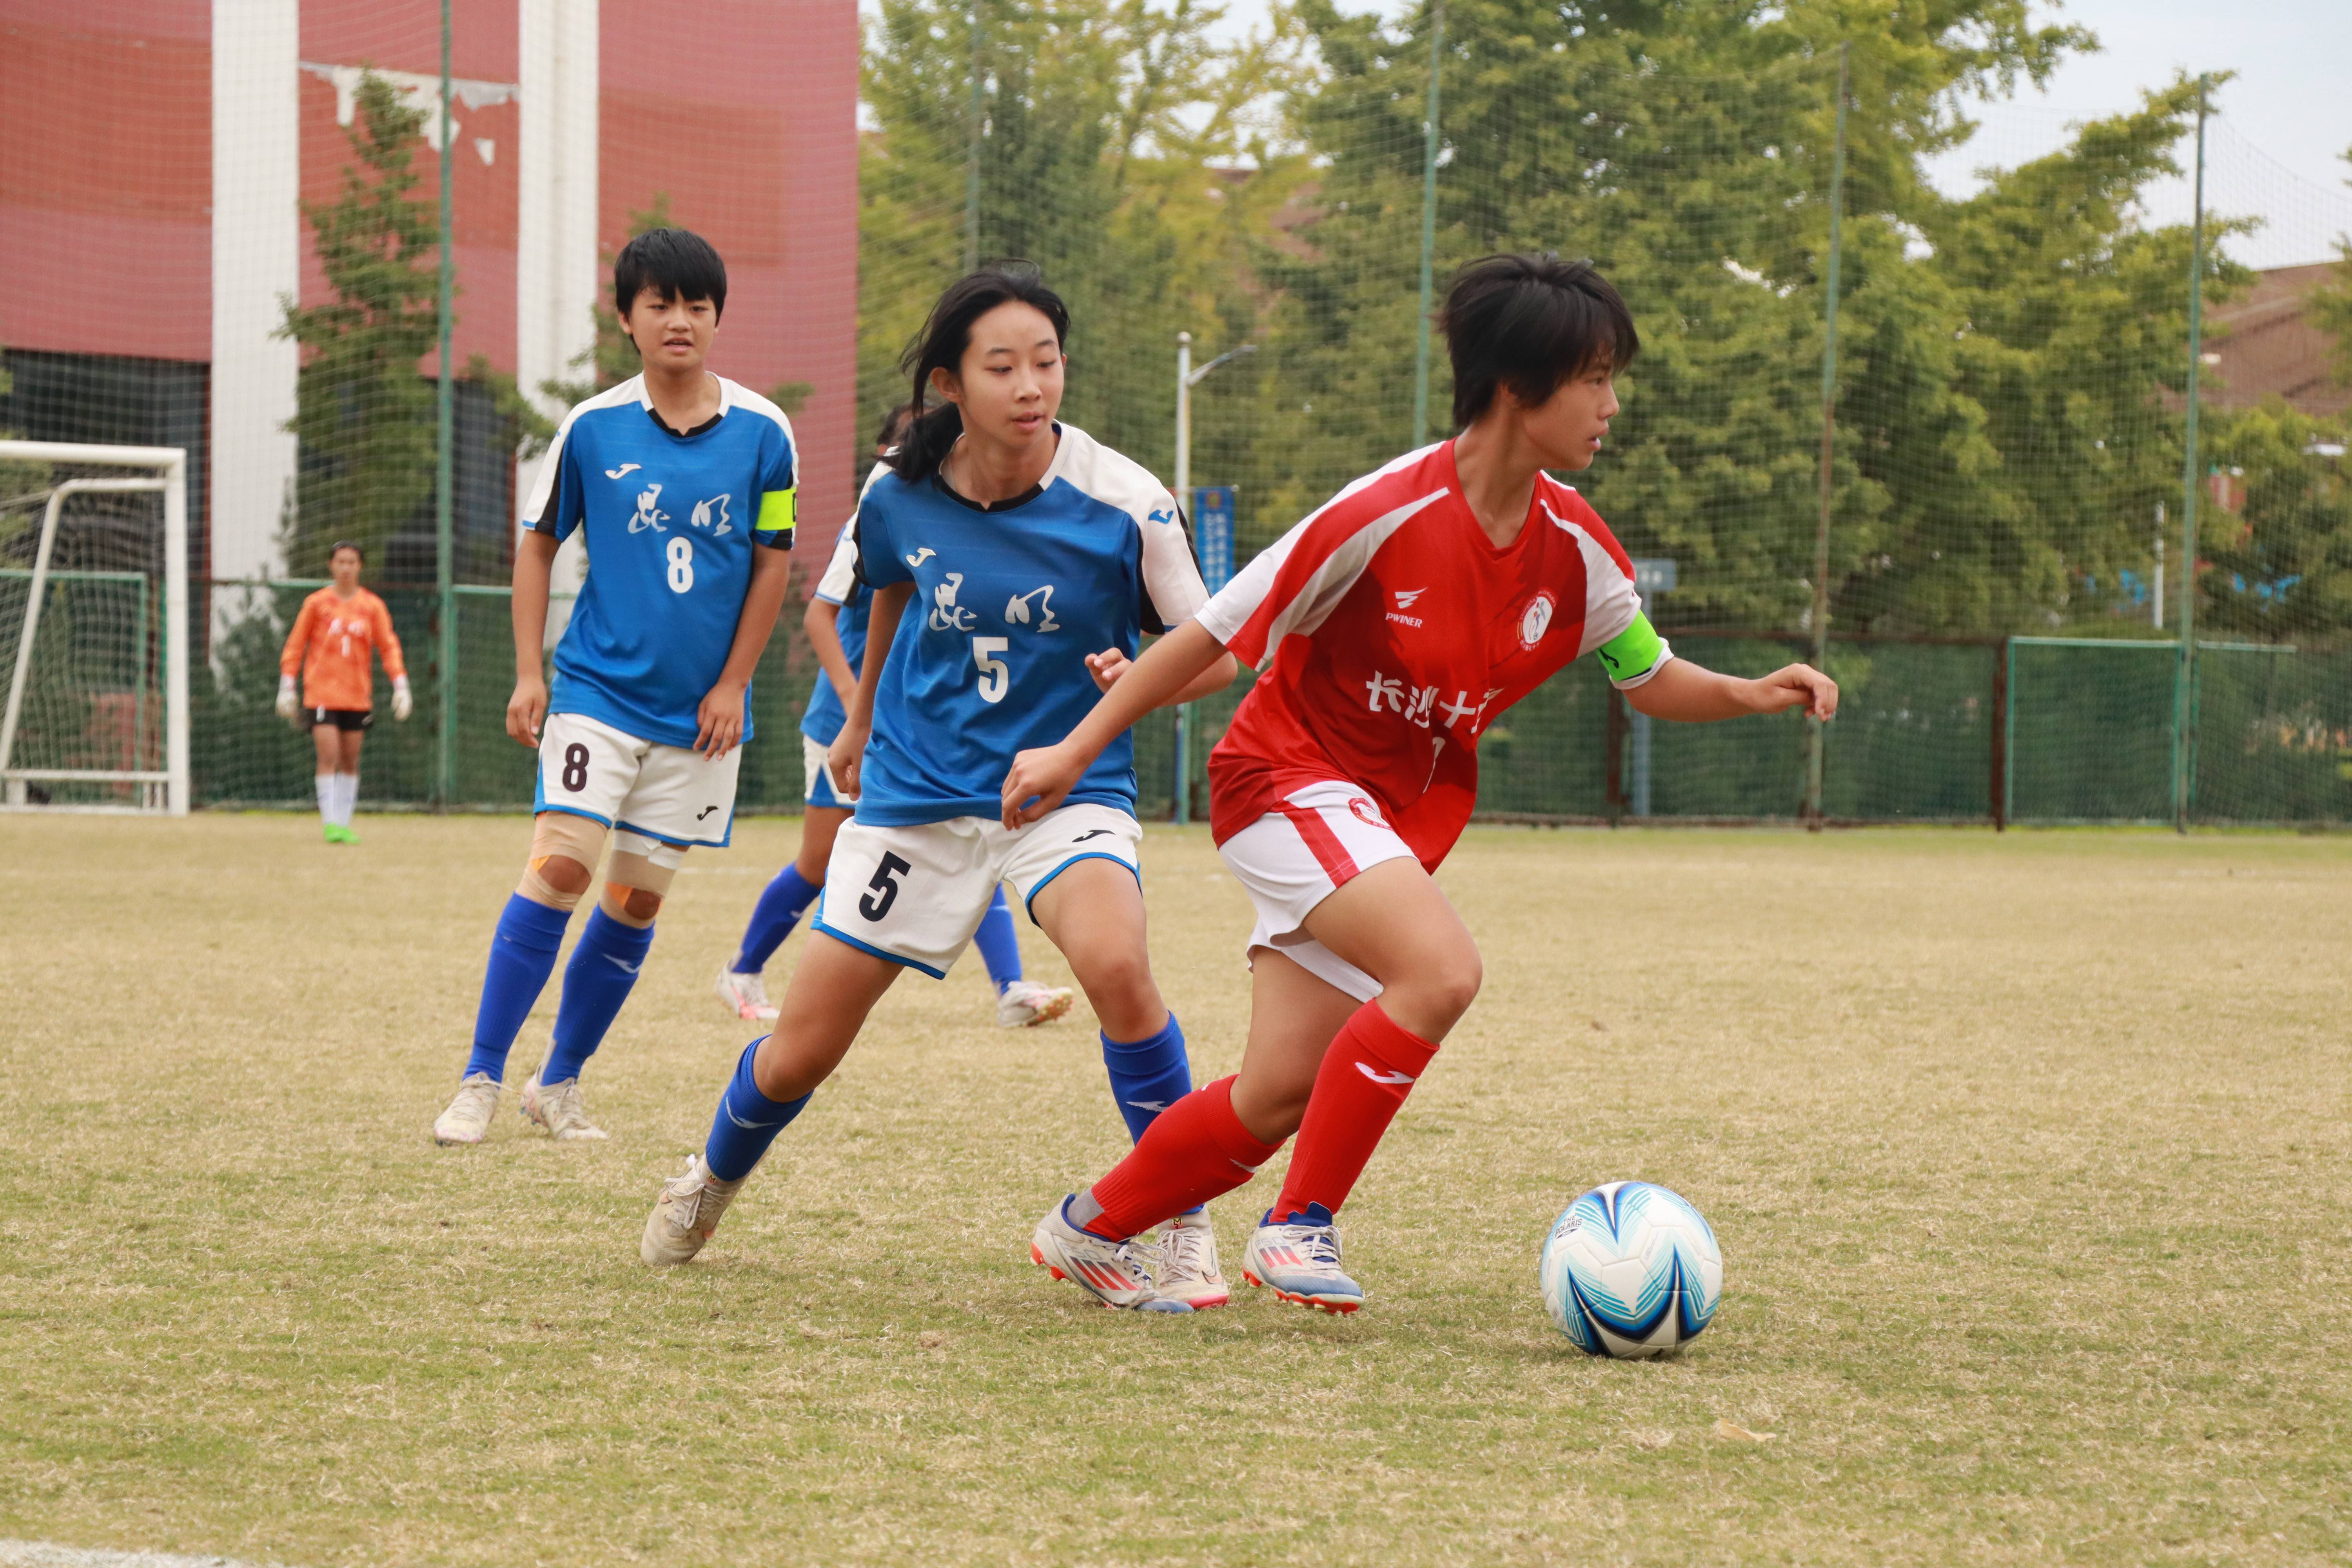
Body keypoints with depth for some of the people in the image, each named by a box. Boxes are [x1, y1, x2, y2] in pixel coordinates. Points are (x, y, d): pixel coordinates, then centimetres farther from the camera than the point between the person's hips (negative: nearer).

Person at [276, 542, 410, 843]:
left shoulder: (372, 606, 6)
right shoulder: (316, 603, 2)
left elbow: (389, 647, 5)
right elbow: (295, 646, 5)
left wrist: (401, 686, -5)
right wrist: (287, 688, 1)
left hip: (358, 695, 2)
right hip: (321, 692, -2)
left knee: (350, 761, 5)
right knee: (328, 756, -12)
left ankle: (344, 824, 13)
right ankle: (329, 823, -10)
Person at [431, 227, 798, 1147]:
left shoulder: (761, 433, -3)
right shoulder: (593, 429, -3)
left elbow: (772, 562, 5)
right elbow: (537, 545, 7)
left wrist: (731, 684, 1)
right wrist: (528, 674, 1)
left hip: (699, 710, 2)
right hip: (599, 691, -2)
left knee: (638, 897, 5)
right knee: (559, 866, -14)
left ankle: (560, 1082, 19)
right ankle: (481, 1081, -9)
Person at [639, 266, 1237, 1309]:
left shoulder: (1121, 503, -17)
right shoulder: (902, 497, -7)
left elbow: (1217, 652, -8)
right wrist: (860, 723, 32)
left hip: (1066, 789, -3)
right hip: (916, 792, 3)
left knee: (1114, 961, -35)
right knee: (799, 1054, 6)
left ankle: (1184, 1230, -18)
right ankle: (712, 1182, 41)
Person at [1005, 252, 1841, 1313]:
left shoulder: (1573, 548, -4)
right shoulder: (1384, 517, -23)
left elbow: (1650, 679, 12)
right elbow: (1211, 636, -15)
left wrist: (1747, 695, -9)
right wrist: (1074, 752, -12)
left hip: (1403, 812, 7)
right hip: (1287, 776, -7)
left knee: (1279, 1097, 3)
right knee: (1441, 969, -30)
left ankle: (1087, 1230, 27)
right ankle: (1300, 1226, -17)